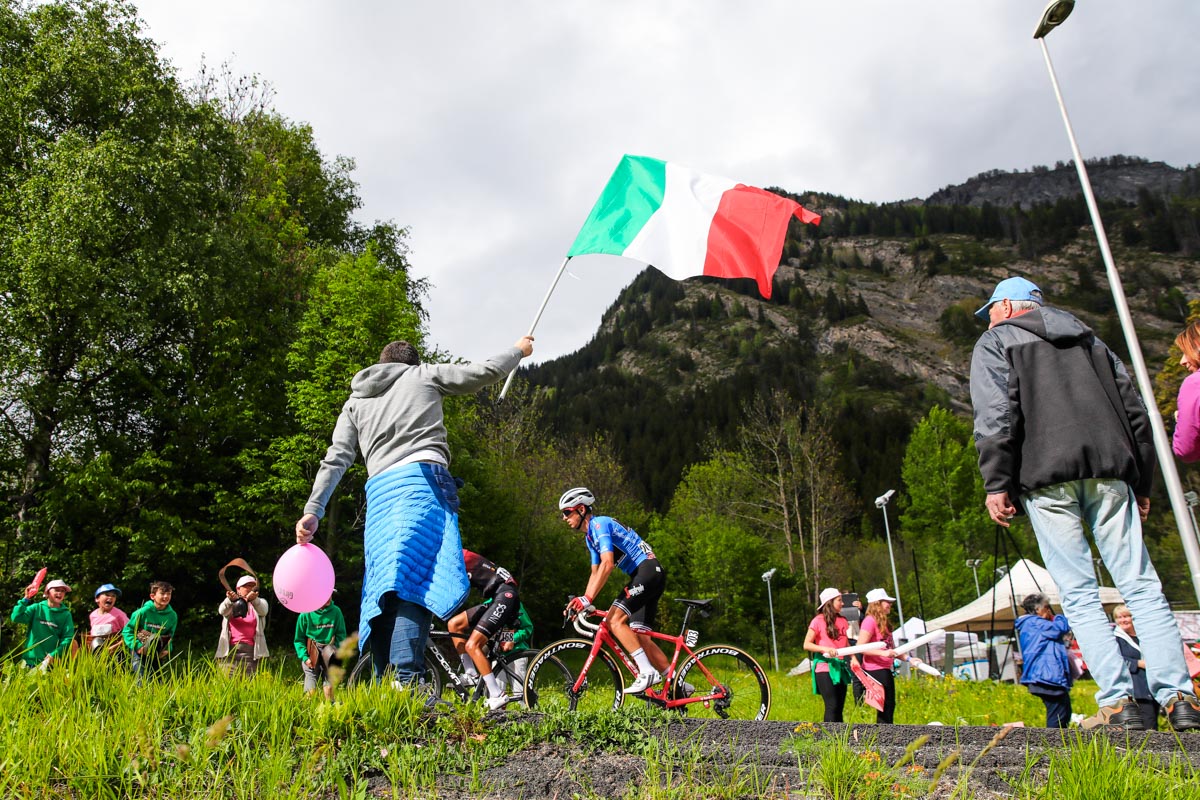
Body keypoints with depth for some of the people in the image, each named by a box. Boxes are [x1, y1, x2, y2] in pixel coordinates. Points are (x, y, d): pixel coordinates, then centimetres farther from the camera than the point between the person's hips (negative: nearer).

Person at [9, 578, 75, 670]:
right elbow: (16, 617, -9)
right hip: (30, 659, 1)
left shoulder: (66, 614, 1)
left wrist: (53, 655, -16)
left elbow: (68, 638, -4)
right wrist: (26, 598, -12)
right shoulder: (37, 608, 5)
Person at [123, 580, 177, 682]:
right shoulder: (143, 612, -13)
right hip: (139, 651, -3)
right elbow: (127, 631, -7)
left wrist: (167, 649, -8)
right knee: (142, 678, -10)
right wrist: (137, 646, -17)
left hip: (158, 654, 3)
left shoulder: (172, 616, -3)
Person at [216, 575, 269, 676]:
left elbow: (263, 611, -12)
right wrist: (230, 600, -35)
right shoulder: (230, 604, 13)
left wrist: (254, 600, -36)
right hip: (230, 649, 0)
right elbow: (222, 611, -11)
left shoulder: (260, 602, 12)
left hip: (250, 650, 0)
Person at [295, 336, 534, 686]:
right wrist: (519, 350, 35)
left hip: (379, 490, 4)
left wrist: (313, 511, 10)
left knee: (385, 585, 7)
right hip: (423, 477, -4)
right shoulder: (423, 375, 19)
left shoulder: (356, 401, 27)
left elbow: (335, 459, 15)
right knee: (416, 579, -16)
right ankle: (408, 679, -30)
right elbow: (485, 372, 17)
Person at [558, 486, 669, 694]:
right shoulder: (590, 536, 19)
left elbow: (607, 564, -24)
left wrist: (588, 599, -27)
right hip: (643, 576, 10)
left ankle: (648, 672, -17)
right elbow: (595, 573, 22)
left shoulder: (600, 524, -12)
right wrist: (582, 602, 11)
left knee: (614, 620, -18)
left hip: (648, 570, -10)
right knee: (640, 636, 6)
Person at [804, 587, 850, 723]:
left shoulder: (843, 621, 12)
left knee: (840, 708, 7)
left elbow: (847, 644, 19)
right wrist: (824, 649, -21)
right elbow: (806, 644, -6)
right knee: (832, 707, -11)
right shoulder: (818, 621, -5)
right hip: (825, 668, -6)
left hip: (840, 668, 6)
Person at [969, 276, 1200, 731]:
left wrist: (997, 483, -7)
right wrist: (1141, 482, 22)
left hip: (1047, 479, -4)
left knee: (1079, 594, -2)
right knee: (1141, 585, 4)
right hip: (1110, 472, 5)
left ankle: (1118, 701, -5)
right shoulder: (1088, 338, 28)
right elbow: (1134, 409, 22)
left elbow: (994, 414, -6)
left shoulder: (995, 342, 11)